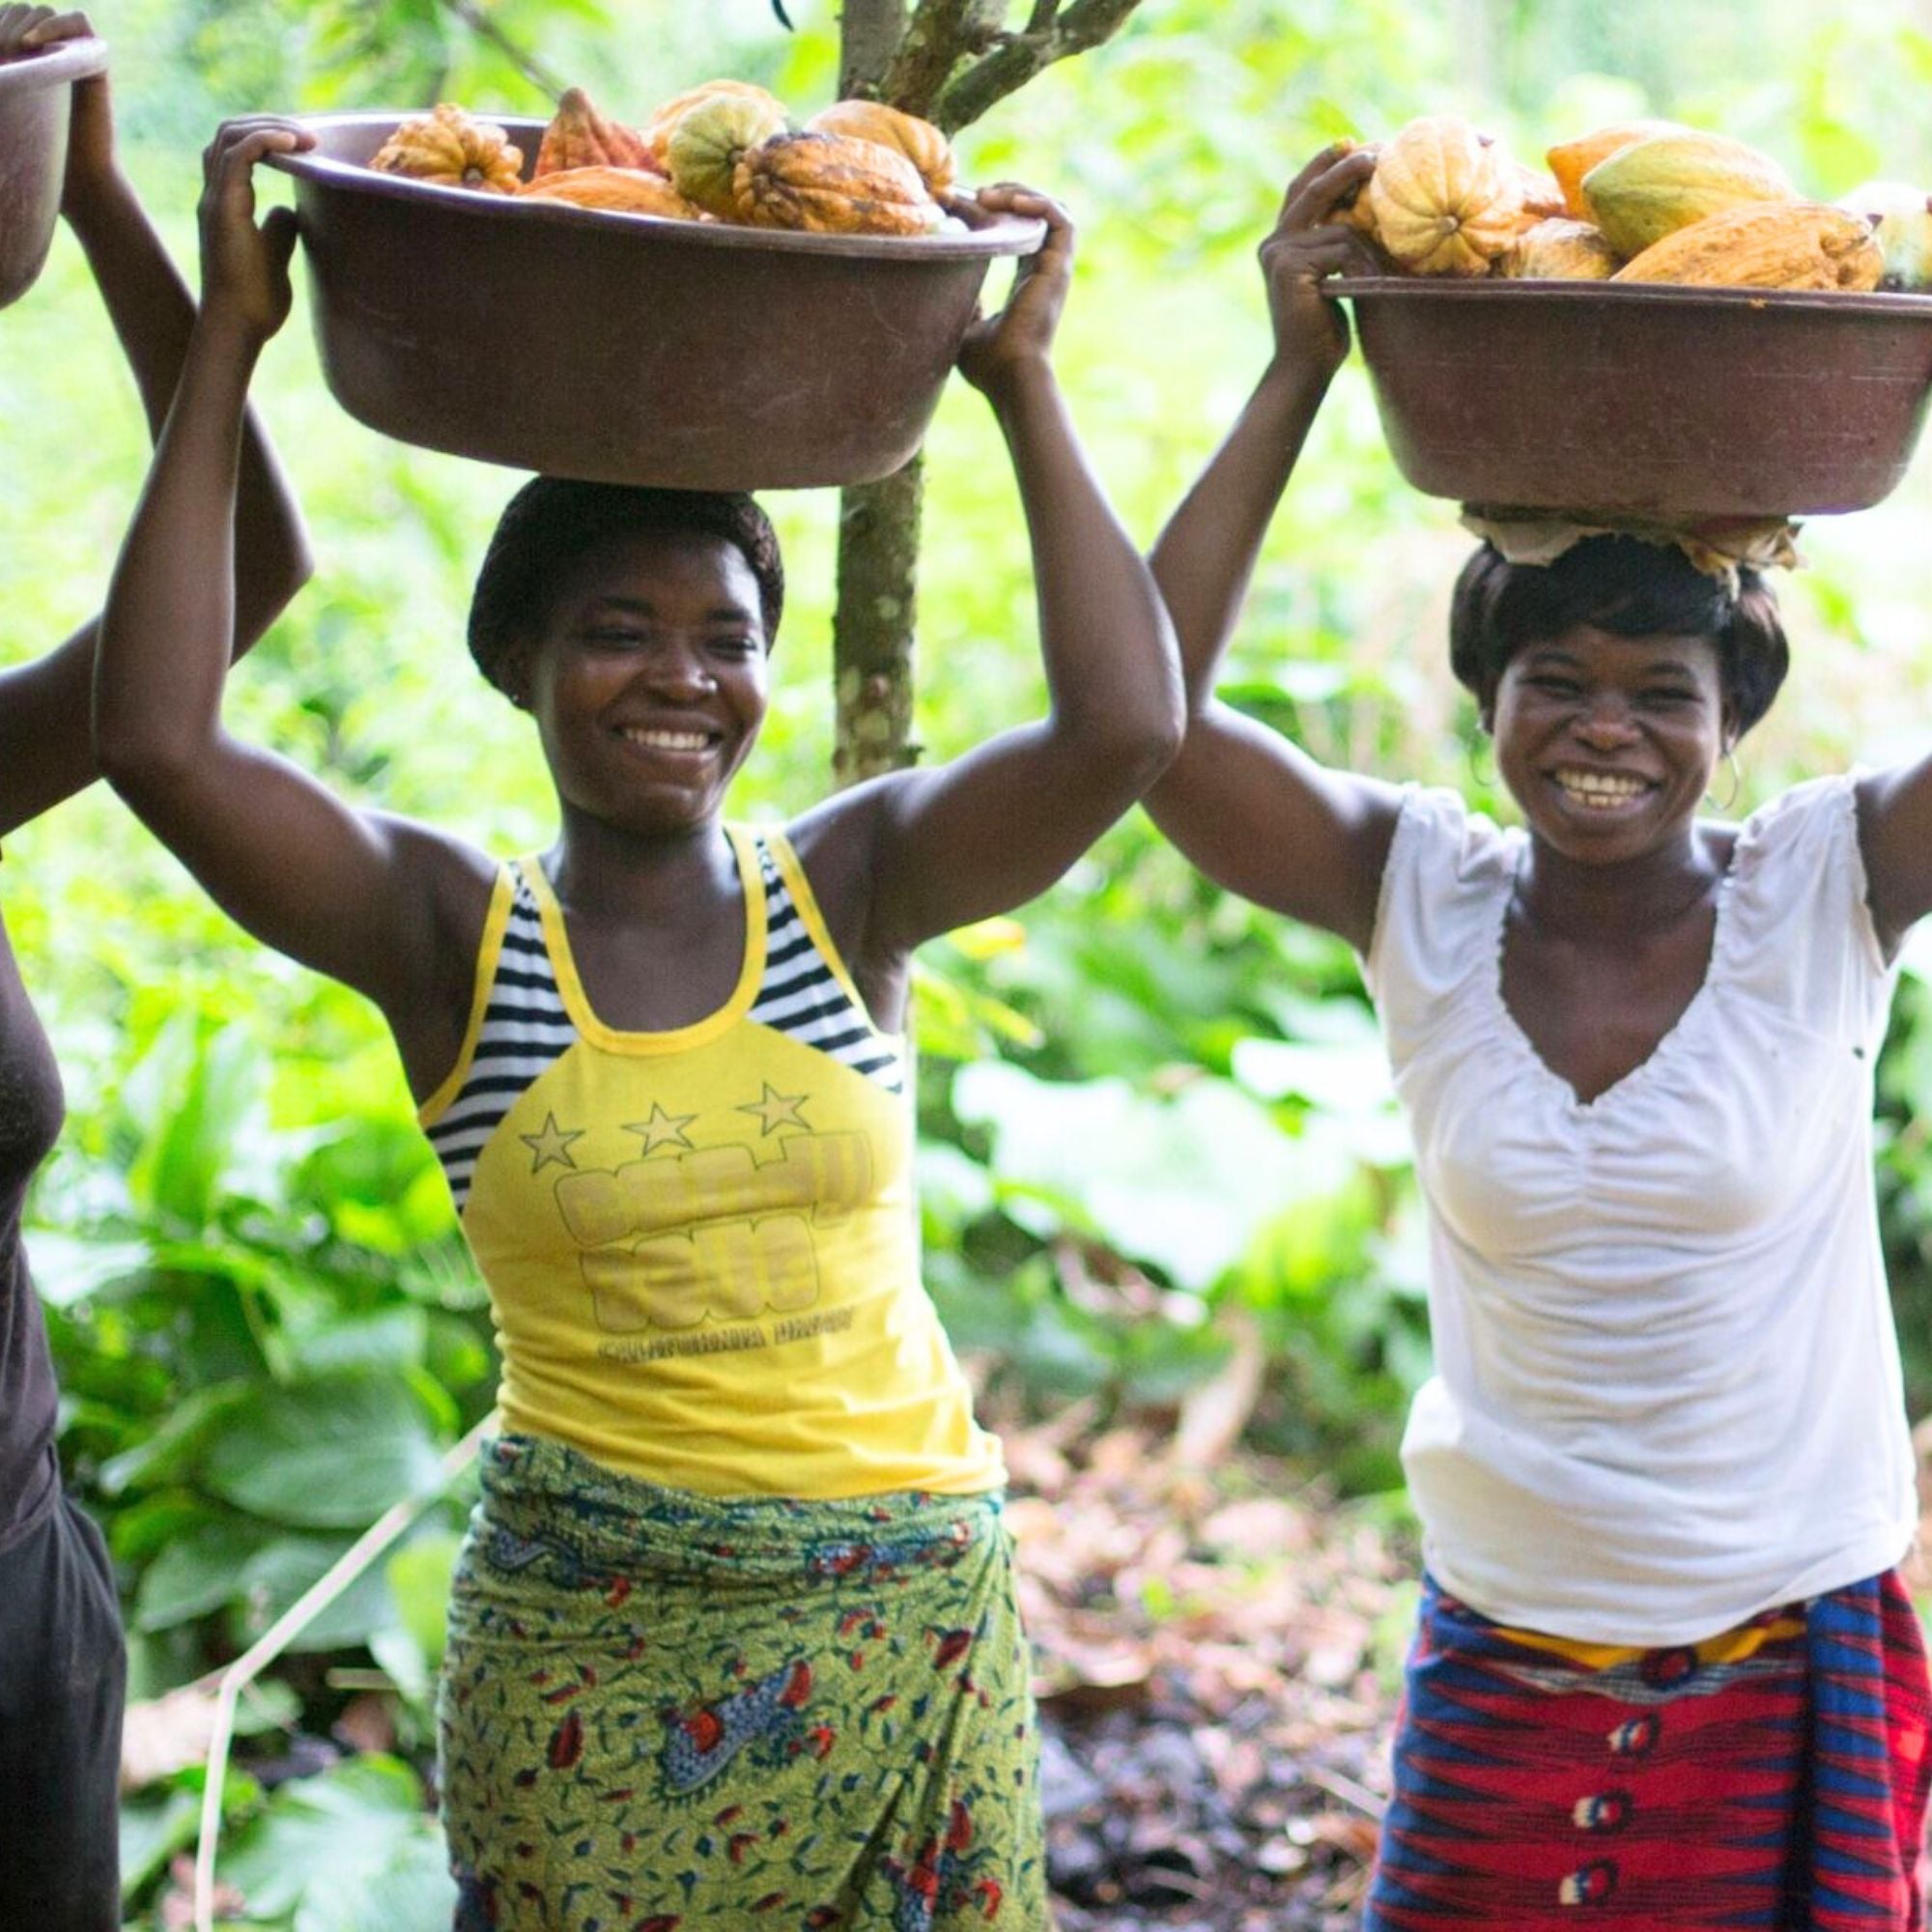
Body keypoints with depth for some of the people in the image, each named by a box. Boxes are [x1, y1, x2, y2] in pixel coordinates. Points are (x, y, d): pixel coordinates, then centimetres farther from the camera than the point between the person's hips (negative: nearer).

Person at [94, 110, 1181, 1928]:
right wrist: (227, 343, -13)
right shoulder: (453, 936, -4)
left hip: (915, 1617, 2)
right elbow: (157, 742, -17)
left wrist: (1022, 381, -8)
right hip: (587, 1649, -1)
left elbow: (1126, 724, -14)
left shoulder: (851, 884, 0)